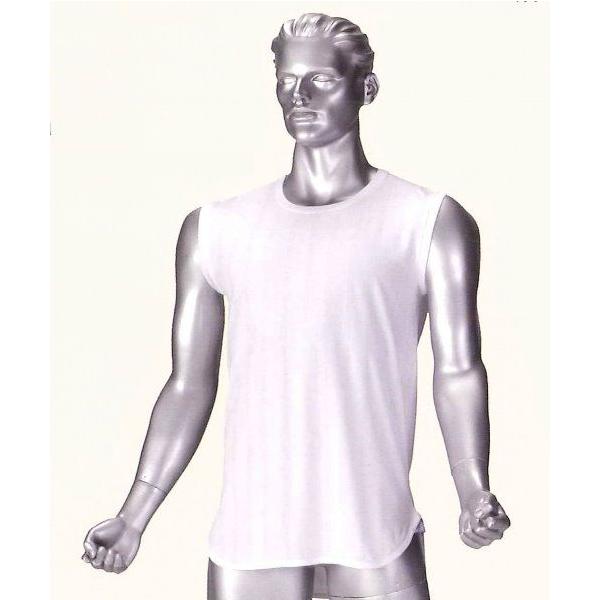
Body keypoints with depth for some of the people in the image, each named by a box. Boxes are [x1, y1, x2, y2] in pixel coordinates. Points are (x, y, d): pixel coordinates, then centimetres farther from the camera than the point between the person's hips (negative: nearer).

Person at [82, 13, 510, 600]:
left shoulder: (429, 221, 2)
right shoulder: (215, 227, 8)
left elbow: (457, 368, -5)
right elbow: (189, 386, 9)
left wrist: (474, 493, -19)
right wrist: (133, 518, 4)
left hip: (375, 535, -1)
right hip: (250, 532, 2)